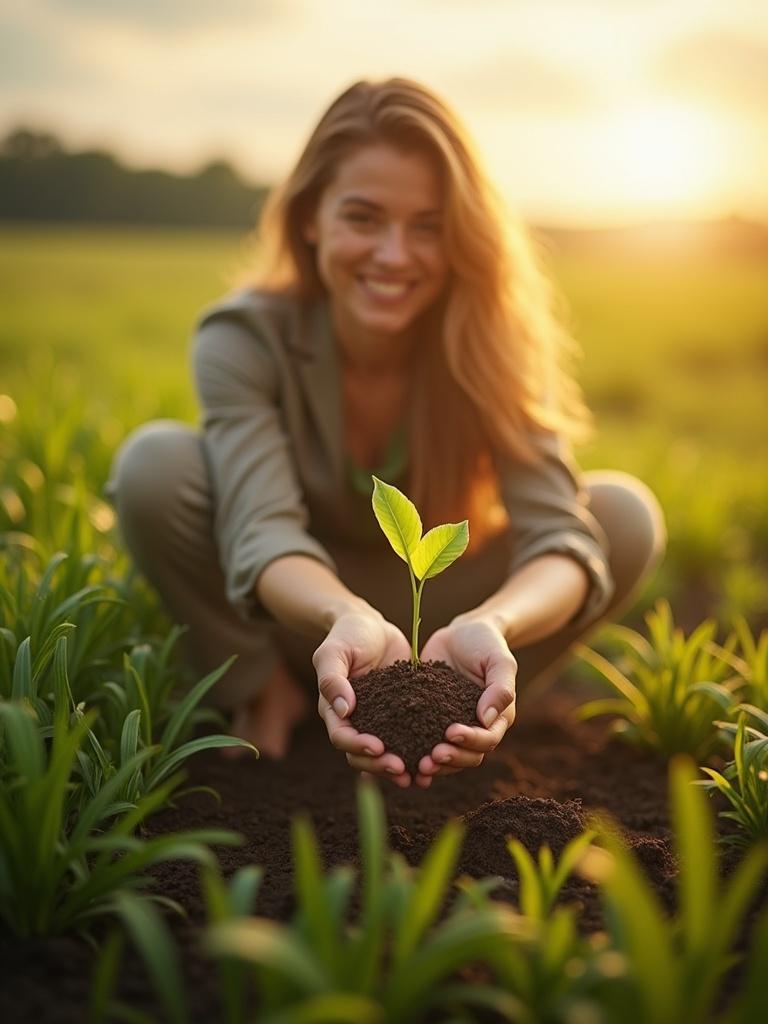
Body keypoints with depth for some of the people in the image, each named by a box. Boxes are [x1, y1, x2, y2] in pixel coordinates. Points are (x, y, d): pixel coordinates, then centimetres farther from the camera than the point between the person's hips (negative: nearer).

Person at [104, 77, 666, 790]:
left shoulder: (488, 343, -20)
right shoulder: (243, 339, -22)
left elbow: (561, 537, -31)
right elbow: (263, 530, -35)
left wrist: (486, 626, -55)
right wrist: (351, 621, -59)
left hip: (437, 612, 1)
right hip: (299, 614, 0)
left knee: (627, 512, -23)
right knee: (154, 463, -27)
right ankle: (265, 693, -6)